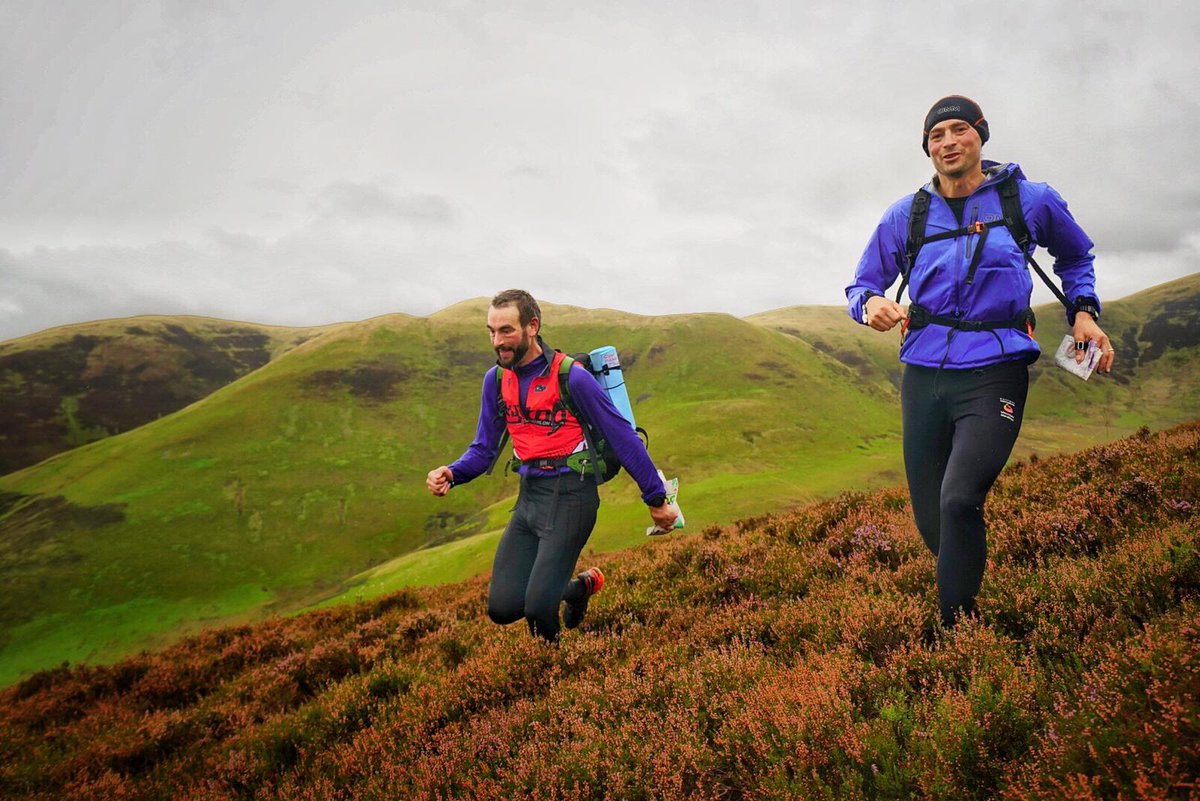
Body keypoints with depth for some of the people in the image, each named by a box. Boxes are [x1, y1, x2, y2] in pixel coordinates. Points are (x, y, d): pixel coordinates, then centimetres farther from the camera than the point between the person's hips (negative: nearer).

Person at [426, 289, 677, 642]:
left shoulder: (572, 378, -14)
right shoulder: (497, 379, 5)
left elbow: (622, 437, -9)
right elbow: (484, 449, 10)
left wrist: (656, 499, -5)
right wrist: (450, 474, -12)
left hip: (569, 496, -6)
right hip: (529, 496, 6)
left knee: (538, 608, -12)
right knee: (502, 608, 2)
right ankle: (581, 586, 27)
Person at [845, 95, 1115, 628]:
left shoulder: (1031, 200, 5)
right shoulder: (906, 216, 8)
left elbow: (1076, 257, 24)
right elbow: (860, 287, 13)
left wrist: (1083, 312, 8)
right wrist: (870, 305, -11)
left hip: (995, 372, -3)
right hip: (924, 375, 3)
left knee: (959, 501, -24)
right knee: (931, 523, 6)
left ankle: (956, 625, -7)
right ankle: (968, 582, 36)